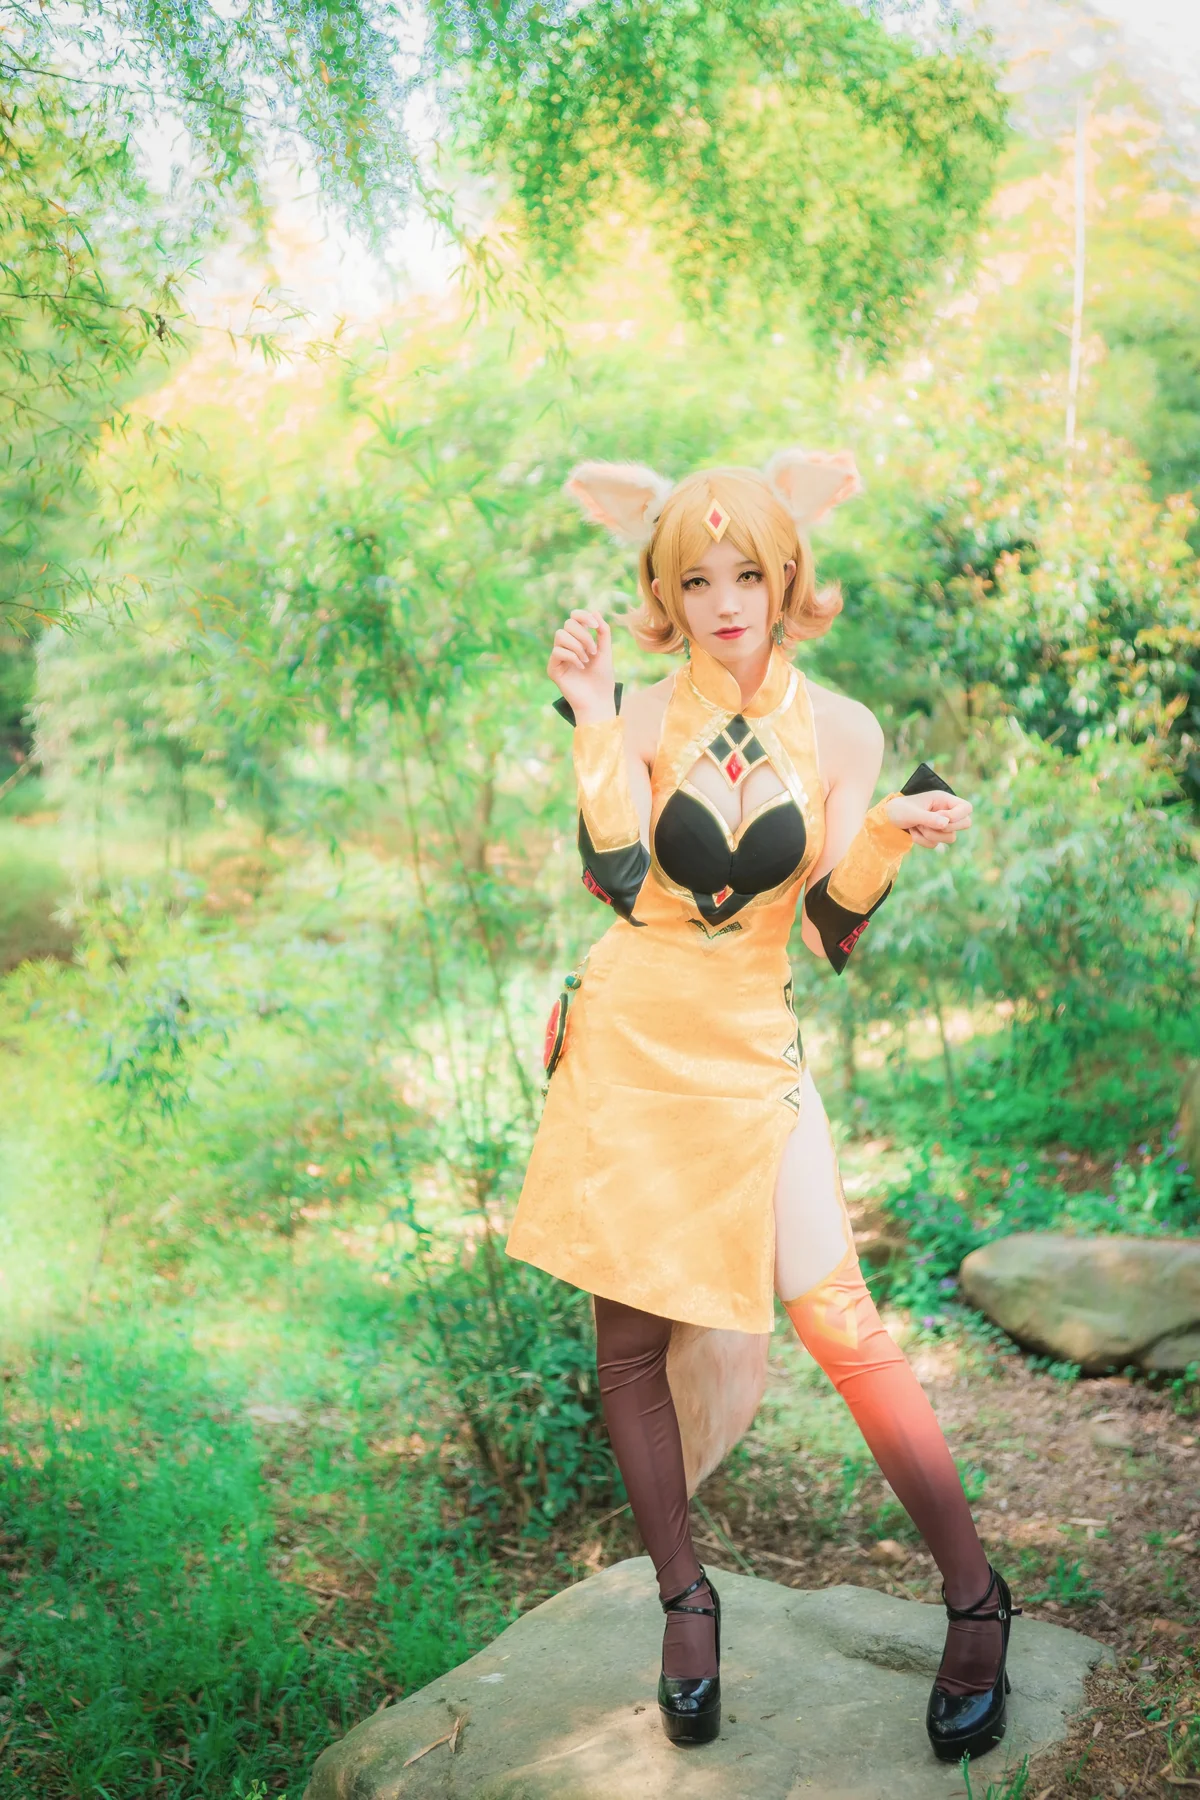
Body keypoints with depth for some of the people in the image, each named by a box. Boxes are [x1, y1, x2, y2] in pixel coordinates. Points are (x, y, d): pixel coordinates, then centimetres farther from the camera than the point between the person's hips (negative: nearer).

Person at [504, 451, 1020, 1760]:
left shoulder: (839, 731, 0)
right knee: (631, 1335, 7)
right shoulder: (640, 719, -3)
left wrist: (890, 840, -16)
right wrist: (592, 719, -19)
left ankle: (973, 1592, 11)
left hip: (753, 1057, 0)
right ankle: (684, 1598, 26)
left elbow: (838, 935, 0)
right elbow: (619, 880, -19)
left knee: (834, 1318, -8)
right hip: (626, 1047, 1)